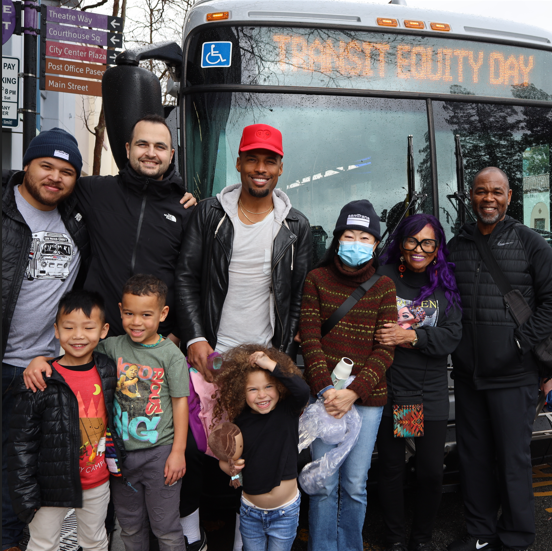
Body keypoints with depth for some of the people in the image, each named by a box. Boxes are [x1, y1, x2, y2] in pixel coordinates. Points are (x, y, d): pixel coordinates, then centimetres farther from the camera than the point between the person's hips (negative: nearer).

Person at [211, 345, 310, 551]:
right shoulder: (240, 421, -7)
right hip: (250, 512, 2)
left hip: (285, 511, -2)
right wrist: (226, 464, -13)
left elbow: (303, 390, -35)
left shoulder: (288, 411, -13)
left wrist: (271, 364, -35)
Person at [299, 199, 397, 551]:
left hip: (367, 396, 1)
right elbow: (309, 338, -2)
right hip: (324, 394, 0)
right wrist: (325, 388, -14)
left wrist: (353, 392, -13)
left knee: (355, 485, 8)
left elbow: (385, 350, -2)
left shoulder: (383, 286, 4)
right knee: (325, 483, 6)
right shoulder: (317, 280, 4)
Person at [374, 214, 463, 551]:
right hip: (389, 388, -1)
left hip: (432, 392, 2)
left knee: (432, 472, 6)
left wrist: (411, 336, -19)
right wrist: (410, 339, -15)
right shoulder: (383, 278, -5)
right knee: (391, 468, 10)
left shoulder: (446, 284, 3)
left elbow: (453, 336, -5)